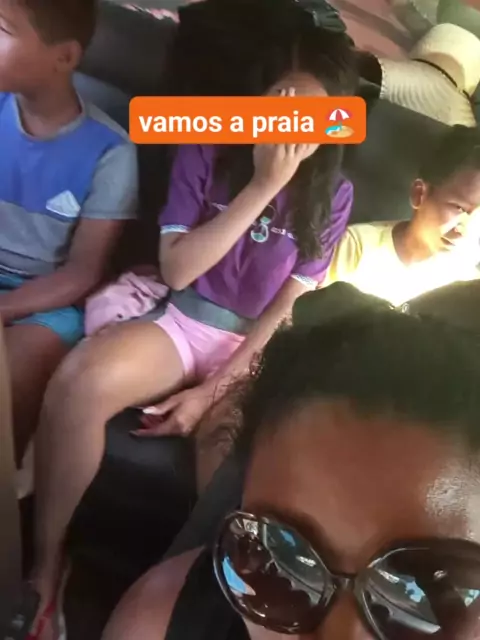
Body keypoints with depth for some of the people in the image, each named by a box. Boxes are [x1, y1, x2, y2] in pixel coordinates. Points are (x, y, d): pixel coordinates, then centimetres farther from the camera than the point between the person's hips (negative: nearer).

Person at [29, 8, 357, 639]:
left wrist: (213, 391, -15)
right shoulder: (205, 152, 0)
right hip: (182, 323, 0)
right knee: (80, 379, -32)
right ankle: (47, 570, -13)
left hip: (258, 350, 0)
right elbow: (177, 268, -9)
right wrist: (261, 187, -16)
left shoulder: (333, 194, 1)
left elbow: (289, 311, -5)